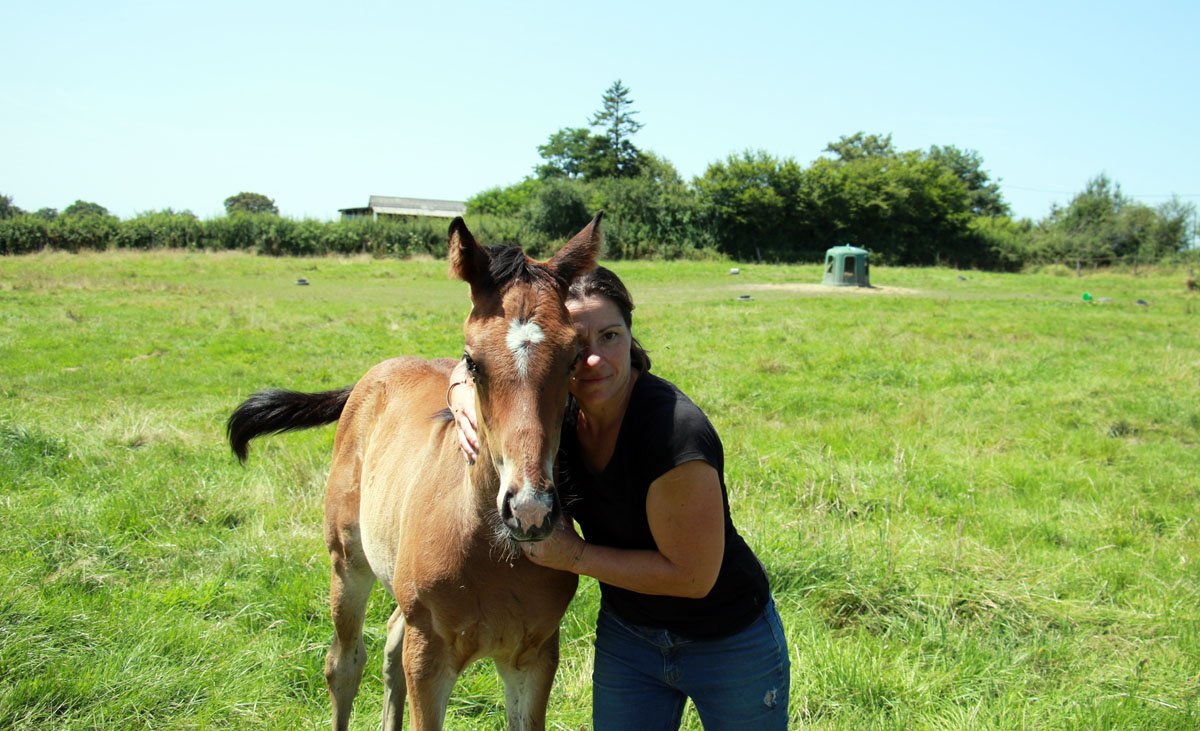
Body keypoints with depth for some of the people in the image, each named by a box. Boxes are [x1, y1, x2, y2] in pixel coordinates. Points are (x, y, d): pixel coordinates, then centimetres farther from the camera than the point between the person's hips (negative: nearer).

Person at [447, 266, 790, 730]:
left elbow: (693, 575, -27)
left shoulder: (675, 429, -32)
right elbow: (474, 365, 7)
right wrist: (463, 396, -17)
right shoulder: (557, 402, -13)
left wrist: (576, 556, -22)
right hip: (625, 632, 5)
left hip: (730, 642, -5)